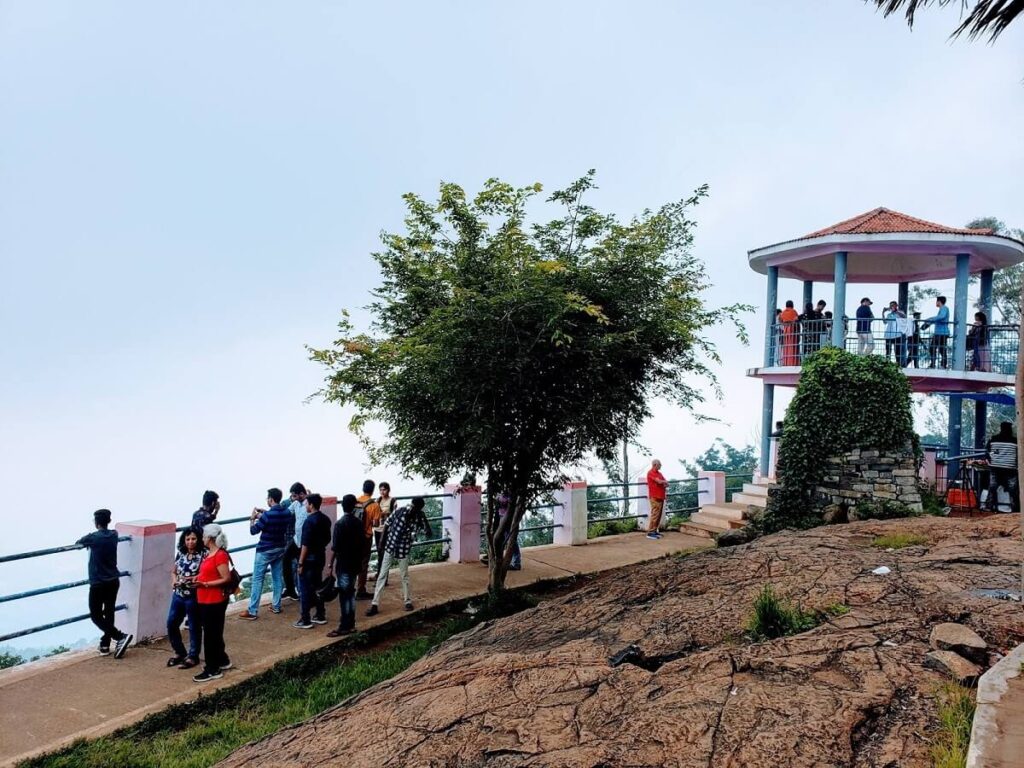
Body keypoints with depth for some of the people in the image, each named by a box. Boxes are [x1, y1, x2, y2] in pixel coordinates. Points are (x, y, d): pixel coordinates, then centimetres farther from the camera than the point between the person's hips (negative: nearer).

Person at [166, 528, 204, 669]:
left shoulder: (203, 555, -13)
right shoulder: (180, 554, 5)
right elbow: (173, 571, 15)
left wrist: (194, 578, -28)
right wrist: (174, 580, -4)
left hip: (194, 597, -6)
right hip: (178, 595, 6)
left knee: (194, 627, 7)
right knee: (171, 624, 11)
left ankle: (193, 656, 22)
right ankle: (180, 652, 31)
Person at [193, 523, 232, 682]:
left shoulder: (220, 555, -19)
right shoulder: (209, 554, 11)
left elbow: (226, 579, -22)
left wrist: (205, 584, -26)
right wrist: (196, 578, 7)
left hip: (215, 602, -9)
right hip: (205, 600, 9)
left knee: (211, 634, -1)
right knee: (214, 633, 19)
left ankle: (213, 670, 8)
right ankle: (222, 661, 33)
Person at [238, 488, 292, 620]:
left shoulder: (267, 515, -23)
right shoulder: (287, 512, -3)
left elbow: (253, 531, -13)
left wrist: (252, 518, 2)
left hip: (265, 551, -7)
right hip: (280, 549, 7)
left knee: (257, 579, 0)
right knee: (278, 577, 15)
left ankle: (252, 611, 1)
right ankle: (276, 606, 23)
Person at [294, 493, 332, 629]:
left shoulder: (309, 521, -19)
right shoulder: (325, 519, 6)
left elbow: (305, 544, -20)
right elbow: (328, 539, 14)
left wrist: (300, 563, -16)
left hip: (309, 559, -8)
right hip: (321, 557, 8)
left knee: (305, 589, 0)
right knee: (318, 587, 16)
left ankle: (305, 620, 4)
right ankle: (320, 616, 22)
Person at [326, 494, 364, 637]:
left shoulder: (340, 523, -14)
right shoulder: (359, 522, 4)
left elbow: (335, 547, -15)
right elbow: (363, 544, 10)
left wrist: (331, 563, -6)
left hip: (343, 564, -6)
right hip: (355, 563, 6)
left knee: (344, 595, -2)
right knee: (350, 593, 14)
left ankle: (345, 627, 1)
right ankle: (350, 624, 20)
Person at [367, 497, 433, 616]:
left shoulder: (419, 517, -12)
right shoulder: (399, 512, -14)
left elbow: (429, 534, -11)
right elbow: (387, 524, 0)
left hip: (404, 550, 0)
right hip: (390, 546, 0)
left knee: (404, 576, 11)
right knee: (382, 575, 1)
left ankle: (408, 601, 29)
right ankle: (375, 604, 5)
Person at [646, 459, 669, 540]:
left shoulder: (659, 473, 17)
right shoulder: (651, 473, -10)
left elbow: (666, 484, 13)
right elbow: (659, 481, -22)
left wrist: (663, 483, -10)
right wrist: (665, 482, 0)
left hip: (660, 497, 9)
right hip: (655, 497, -9)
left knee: (659, 515, 9)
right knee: (655, 514, -10)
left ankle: (654, 531, 15)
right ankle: (650, 532, -8)